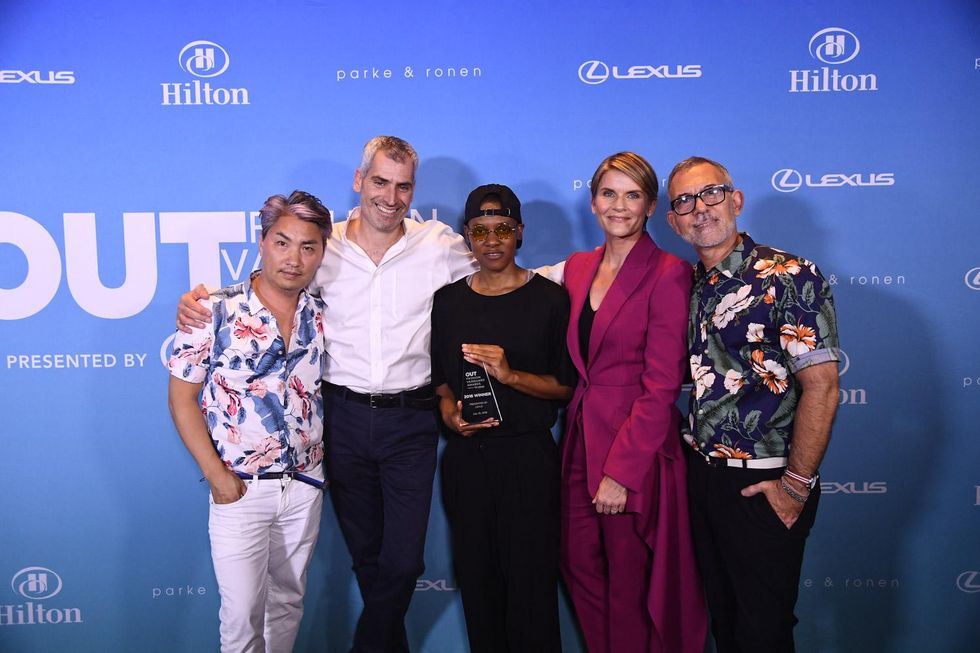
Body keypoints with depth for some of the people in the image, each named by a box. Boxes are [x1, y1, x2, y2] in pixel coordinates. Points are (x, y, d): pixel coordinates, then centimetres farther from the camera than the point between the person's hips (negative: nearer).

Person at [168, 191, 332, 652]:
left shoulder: (322, 316, 0)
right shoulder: (217, 311, -12)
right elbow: (182, 397, -7)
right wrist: (217, 475, -11)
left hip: (305, 486, 4)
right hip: (240, 488, -4)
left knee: (289, 601, 18)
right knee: (242, 612, 3)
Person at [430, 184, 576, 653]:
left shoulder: (549, 298, -3)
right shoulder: (448, 301, 7)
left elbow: (566, 385, -3)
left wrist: (509, 374, -16)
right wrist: (448, 411, -4)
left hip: (527, 456, -3)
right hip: (465, 456, 3)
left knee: (531, 576, 2)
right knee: (475, 575, 12)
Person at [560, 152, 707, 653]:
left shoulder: (668, 273, -12)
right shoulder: (577, 268, 8)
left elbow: (662, 386, -16)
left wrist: (621, 471, -18)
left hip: (637, 449, -6)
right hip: (580, 443, 6)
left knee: (631, 587, 9)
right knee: (581, 571, 17)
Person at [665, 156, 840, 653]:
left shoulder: (787, 277, -14)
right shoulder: (689, 286, 7)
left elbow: (820, 387, -18)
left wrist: (796, 486, -17)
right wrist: (694, 454, 3)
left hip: (762, 486, -6)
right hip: (703, 477, 6)